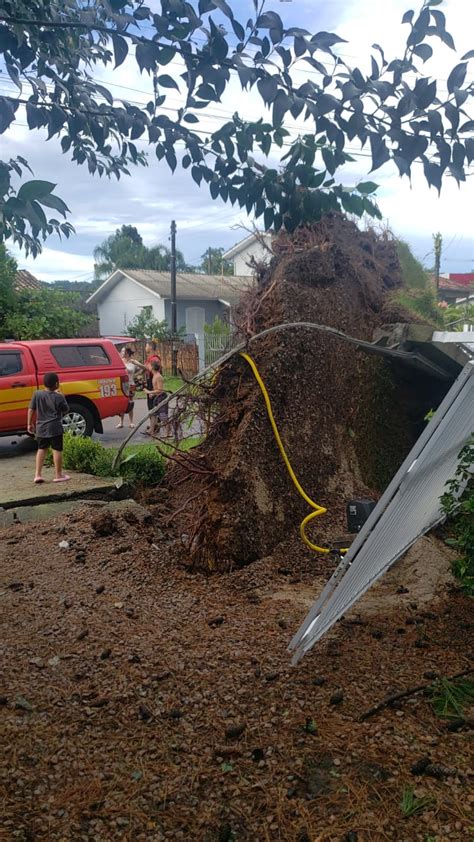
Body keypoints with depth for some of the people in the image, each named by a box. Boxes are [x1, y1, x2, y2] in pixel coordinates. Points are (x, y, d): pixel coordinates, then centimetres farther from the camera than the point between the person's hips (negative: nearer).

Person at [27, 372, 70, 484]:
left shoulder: (37, 394, 0)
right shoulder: (58, 397, -11)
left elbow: (31, 409, 2)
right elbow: (66, 410, 0)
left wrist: (30, 424, 11)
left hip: (41, 428, 5)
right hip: (55, 428, -5)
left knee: (41, 449, 16)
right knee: (57, 450, 3)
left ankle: (38, 474, 12)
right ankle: (58, 475, 8)